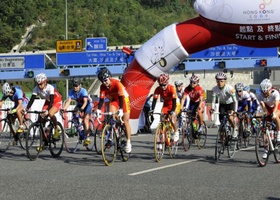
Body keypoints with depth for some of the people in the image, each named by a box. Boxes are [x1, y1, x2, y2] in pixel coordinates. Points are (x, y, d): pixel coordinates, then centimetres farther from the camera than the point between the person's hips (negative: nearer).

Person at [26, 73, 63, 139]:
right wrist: (27, 109, -35)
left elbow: (51, 100, -38)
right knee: (42, 115, -14)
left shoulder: (50, 88, -32)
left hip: (57, 101, -6)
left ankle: (57, 128, -8)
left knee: (50, 113, -31)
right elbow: (32, 99, -21)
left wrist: (47, 110, -51)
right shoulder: (36, 89, -19)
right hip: (48, 102, 6)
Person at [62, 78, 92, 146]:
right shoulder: (71, 92, -20)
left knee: (86, 119, -21)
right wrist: (64, 108, -50)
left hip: (87, 104, -5)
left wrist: (82, 108, -63)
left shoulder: (83, 91, -32)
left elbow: (85, 101, -44)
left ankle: (87, 138, -22)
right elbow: (68, 101, -32)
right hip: (79, 104, 5)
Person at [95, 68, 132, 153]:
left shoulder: (117, 83, -32)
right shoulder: (103, 86, -19)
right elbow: (101, 99, -21)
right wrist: (98, 109, -37)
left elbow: (121, 97, -37)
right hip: (113, 99, 4)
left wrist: (121, 110, -48)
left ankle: (128, 143, 1)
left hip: (124, 99, -4)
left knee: (125, 122, -6)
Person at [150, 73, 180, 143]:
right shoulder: (158, 89, -22)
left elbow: (174, 100, -36)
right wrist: (152, 110, -39)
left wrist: (172, 110, -48)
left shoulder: (171, 88, -31)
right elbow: (154, 100, -24)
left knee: (172, 117, -27)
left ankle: (176, 133, -3)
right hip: (166, 105, 4)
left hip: (174, 104, -4)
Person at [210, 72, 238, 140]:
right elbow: (213, 100, -16)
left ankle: (235, 129, -2)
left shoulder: (229, 88, -31)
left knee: (230, 117, -29)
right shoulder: (215, 89, -21)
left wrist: (235, 111, -43)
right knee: (221, 121, -6)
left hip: (230, 103, -3)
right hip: (222, 104, 3)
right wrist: (212, 109, -35)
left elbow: (235, 101, -32)